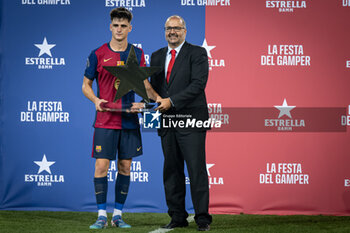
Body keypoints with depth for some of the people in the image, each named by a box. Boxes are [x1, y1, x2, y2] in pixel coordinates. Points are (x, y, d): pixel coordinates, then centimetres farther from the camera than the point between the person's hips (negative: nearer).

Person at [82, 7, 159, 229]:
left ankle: (118, 214, 15)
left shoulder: (137, 54, 8)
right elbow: (86, 84, 7)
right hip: (105, 121, -2)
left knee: (125, 167, 6)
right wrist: (96, 100, -13)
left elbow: (144, 83, 12)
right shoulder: (98, 54, 1)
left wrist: (157, 98, -8)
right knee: (101, 166, -7)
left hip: (129, 120, 2)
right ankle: (102, 215, 3)